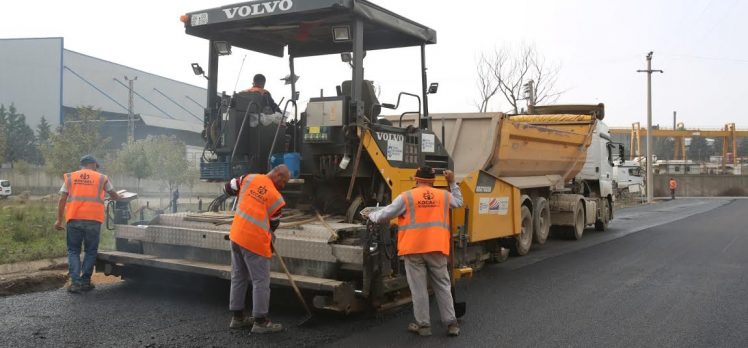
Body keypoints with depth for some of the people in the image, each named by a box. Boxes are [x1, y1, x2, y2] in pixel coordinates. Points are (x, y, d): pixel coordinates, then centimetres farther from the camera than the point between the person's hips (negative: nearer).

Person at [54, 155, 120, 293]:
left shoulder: (70, 177, 13)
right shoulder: (101, 178, 12)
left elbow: (62, 200, 6)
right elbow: (113, 195, 27)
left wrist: (59, 219, 9)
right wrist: (120, 200, 48)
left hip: (74, 219, 1)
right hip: (93, 220, -1)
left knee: (73, 251, 11)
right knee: (91, 251, 12)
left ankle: (75, 282, 0)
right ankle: (85, 281, 11)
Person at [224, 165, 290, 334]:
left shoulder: (249, 178, 1)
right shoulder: (276, 197, -10)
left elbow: (228, 188, 12)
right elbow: (273, 224, 2)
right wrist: (269, 237, 22)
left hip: (236, 236, 7)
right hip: (255, 241, -7)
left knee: (238, 278, 16)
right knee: (261, 282, 3)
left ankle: (237, 317, 26)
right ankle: (260, 322, 7)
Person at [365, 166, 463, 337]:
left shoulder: (407, 197, -1)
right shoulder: (444, 195, 9)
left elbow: (384, 215, 3)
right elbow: (459, 202, 31)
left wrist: (372, 216, 23)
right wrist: (452, 182, 35)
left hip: (414, 248, -3)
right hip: (437, 248, 3)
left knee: (418, 288, 5)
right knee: (443, 286, 11)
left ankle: (423, 324, 11)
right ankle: (451, 323, 12)